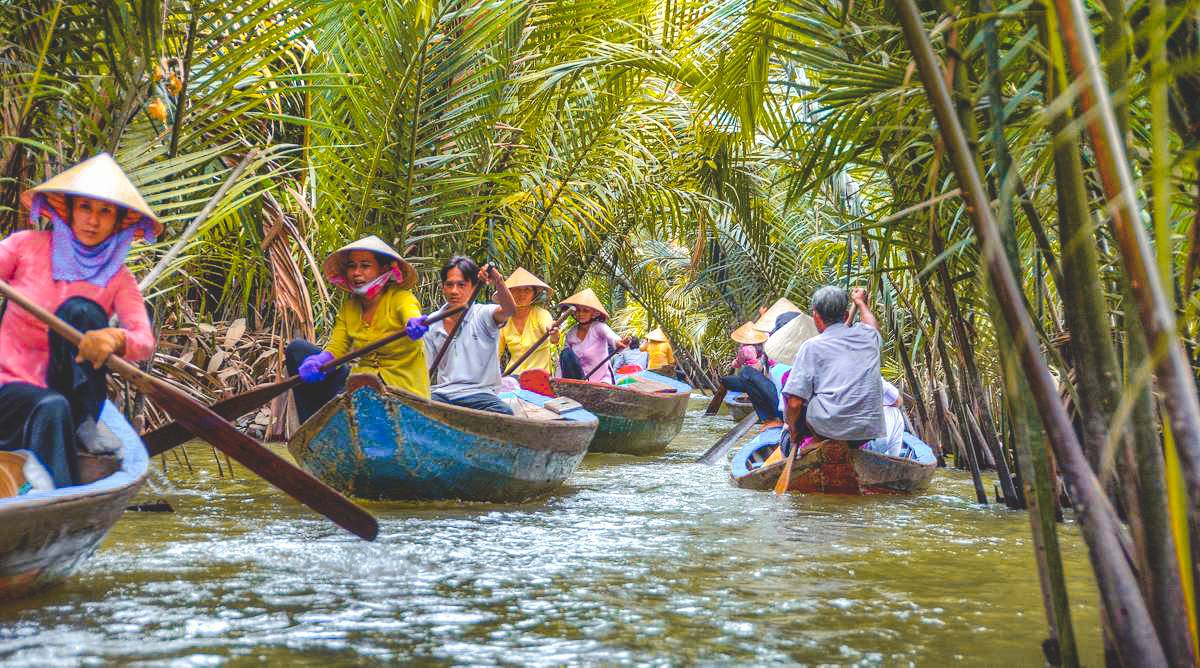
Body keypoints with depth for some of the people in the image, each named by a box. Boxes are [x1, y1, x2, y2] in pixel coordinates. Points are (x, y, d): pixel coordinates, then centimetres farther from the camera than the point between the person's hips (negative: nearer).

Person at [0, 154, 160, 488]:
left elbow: (145, 342, -15)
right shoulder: (28, 245, -1)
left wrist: (116, 339, -40)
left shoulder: (118, 278, 1)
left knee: (79, 309, -24)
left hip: (72, 394, 2)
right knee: (51, 409, -37)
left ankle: (82, 423, -21)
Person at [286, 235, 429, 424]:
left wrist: (415, 324, -58)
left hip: (400, 385, -7)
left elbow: (412, 315, -33)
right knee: (297, 349, 2)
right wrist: (315, 362, -23)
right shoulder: (349, 306, 8)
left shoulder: (400, 297, -10)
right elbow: (335, 349, 0)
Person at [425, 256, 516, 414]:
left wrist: (498, 282, -40)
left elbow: (509, 310, -22)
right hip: (442, 393, 3)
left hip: (479, 392, -3)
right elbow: (425, 370, 16)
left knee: (504, 414, -35)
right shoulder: (432, 326, 13)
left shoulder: (483, 315, 1)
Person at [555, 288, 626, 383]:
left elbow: (611, 336, -35)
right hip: (580, 378, 4)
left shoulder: (598, 327, -12)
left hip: (602, 380, -4)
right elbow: (562, 361, 8)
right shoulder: (571, 334, 3)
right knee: (566, 353, -17)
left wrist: (618, 343, -59)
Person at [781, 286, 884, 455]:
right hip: (870, 432, 4)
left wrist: (793, 430, 12)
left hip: (829, 428, -4)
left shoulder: (811, 346, -3)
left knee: (788, 378, 17)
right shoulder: (866, 335, 9)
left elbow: (795, 403, -7)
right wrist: (861, 302, 56)